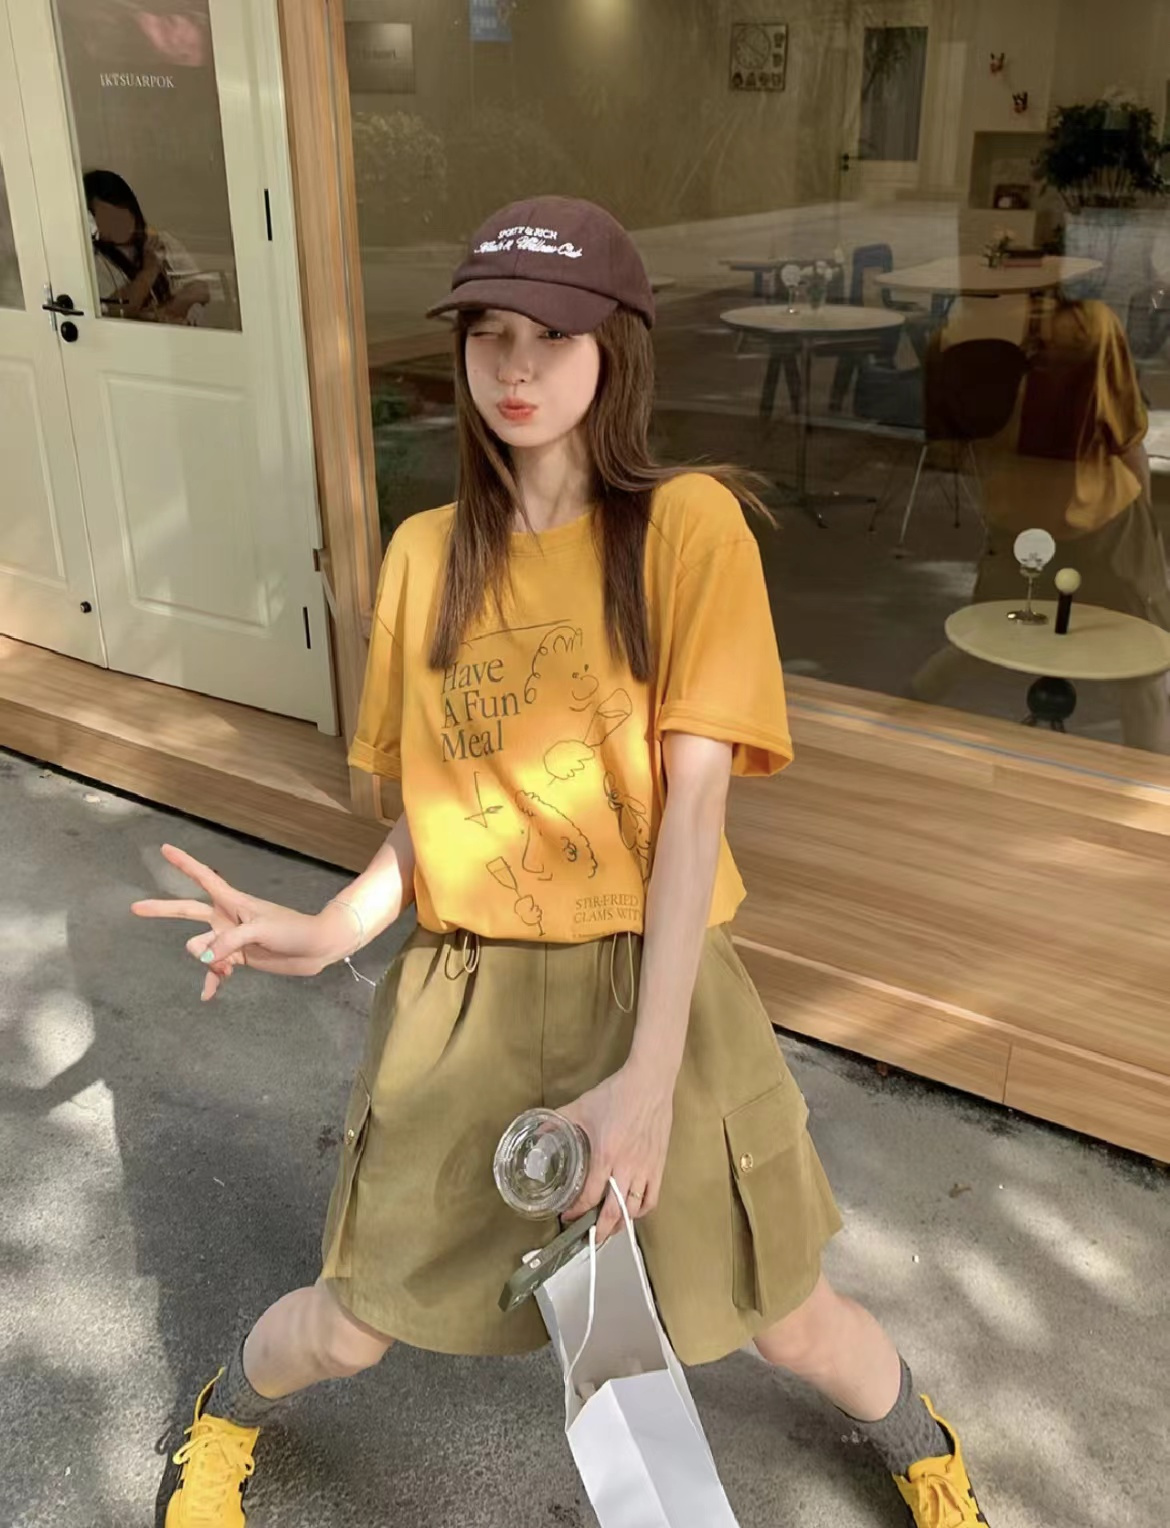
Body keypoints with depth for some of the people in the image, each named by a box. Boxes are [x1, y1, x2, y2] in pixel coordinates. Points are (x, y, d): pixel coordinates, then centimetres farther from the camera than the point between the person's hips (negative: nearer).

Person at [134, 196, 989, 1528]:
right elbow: (432, 809, 6)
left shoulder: (688, 525, -9)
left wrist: (649, 1075, -21)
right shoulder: (426, 553, 4)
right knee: (348, 1329, 14)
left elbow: (692, 803, -15)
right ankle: (224, 1418, 51)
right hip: (460, 994, 3)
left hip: (646, 982, -2)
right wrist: (331, 931, -13)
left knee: (786, 1321, 12)